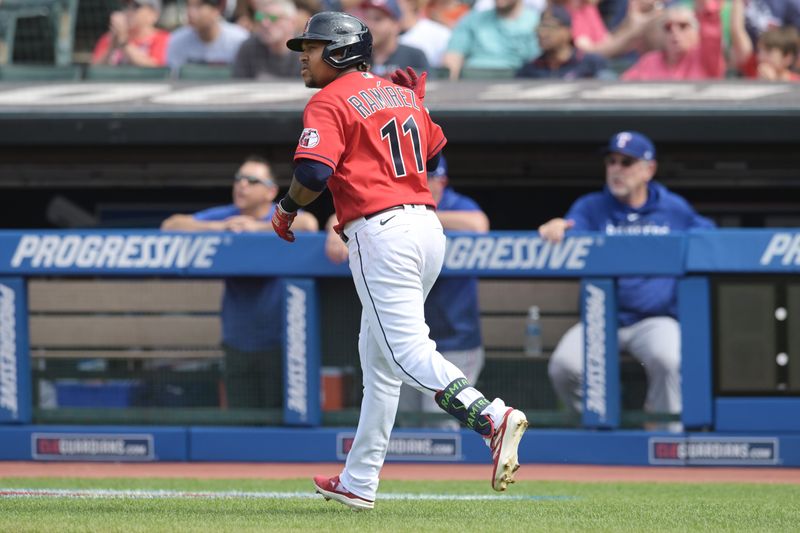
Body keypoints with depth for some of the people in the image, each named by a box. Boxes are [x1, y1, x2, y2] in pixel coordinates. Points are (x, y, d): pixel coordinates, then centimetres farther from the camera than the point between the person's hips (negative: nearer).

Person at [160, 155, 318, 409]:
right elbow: (170, 226, -3)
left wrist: (259, 226, -23)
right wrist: (217, 227, -16)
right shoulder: (223, 217, 6)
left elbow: (308, 224, -31)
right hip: (238, 345, 4)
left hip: (279, 342, -4)